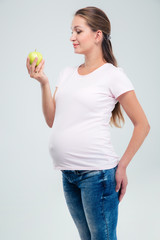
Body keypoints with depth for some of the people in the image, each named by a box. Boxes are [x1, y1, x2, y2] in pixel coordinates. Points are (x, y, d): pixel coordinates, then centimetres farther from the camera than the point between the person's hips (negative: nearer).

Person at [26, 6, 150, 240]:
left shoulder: (112, 75, -6)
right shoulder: (67, 73, 12)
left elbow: (142, 125, -6)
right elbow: (52, 120, 9)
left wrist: (122, 166, -8)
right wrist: (43, 83, 0)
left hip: (97, 174, -6)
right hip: (68, 174, 6)